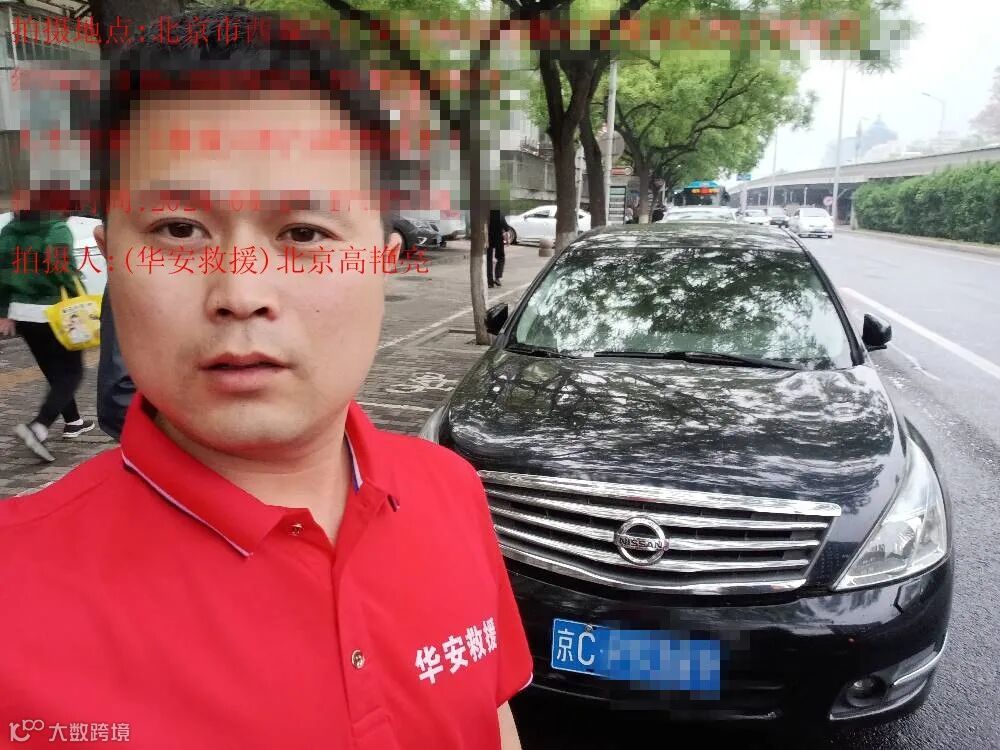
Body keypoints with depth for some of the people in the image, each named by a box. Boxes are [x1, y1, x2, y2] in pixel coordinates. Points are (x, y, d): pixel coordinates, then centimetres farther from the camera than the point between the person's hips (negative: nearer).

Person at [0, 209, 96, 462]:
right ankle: (38, 428, -16)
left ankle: (73, 422, 32)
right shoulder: (56, 230, -13)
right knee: (71, 373, 2)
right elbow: (66, 272, -19)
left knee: (54, 372, 21)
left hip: (22, 313, 7)